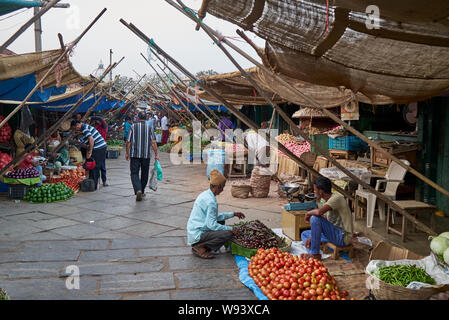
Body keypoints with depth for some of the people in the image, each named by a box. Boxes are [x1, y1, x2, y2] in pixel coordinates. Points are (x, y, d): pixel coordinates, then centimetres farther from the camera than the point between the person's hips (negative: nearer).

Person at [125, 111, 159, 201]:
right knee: (144, 174, 15)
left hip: (134, 154, -1)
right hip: (146, 155, 2)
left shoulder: (133, 127, 1)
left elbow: (128, 142, -1)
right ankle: (142, 191, 25)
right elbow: (153, 142, -4)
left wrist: (127, 153, 10)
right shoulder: (149, 128, 3)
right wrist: (156, 154, -1)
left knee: (134, 174, -2)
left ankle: (138, 190, -23)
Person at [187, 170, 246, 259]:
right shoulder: (211, 201, -20)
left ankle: (198, 245, 12)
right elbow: (212, 224, -23)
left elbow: (214, 217, 19)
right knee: (228, 234, -20)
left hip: (193, 231, 10)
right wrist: (231, 229, -13)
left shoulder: (205, 194, 10)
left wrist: (233, 214, 18)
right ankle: (199, 247, -7)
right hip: (197, 234, -10)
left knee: (221, 221, 25)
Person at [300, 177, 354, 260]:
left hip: (343, 237, -10)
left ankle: (315, 254, -16)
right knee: (304, 234, 14)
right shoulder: (329, 200, 11)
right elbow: (327, 223, 14)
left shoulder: (336, 197, -19)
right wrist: (312, 237, 4)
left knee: (315, 218, -25)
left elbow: (319, 212, -35)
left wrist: (309, 213, -12)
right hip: (335, 233, 10)